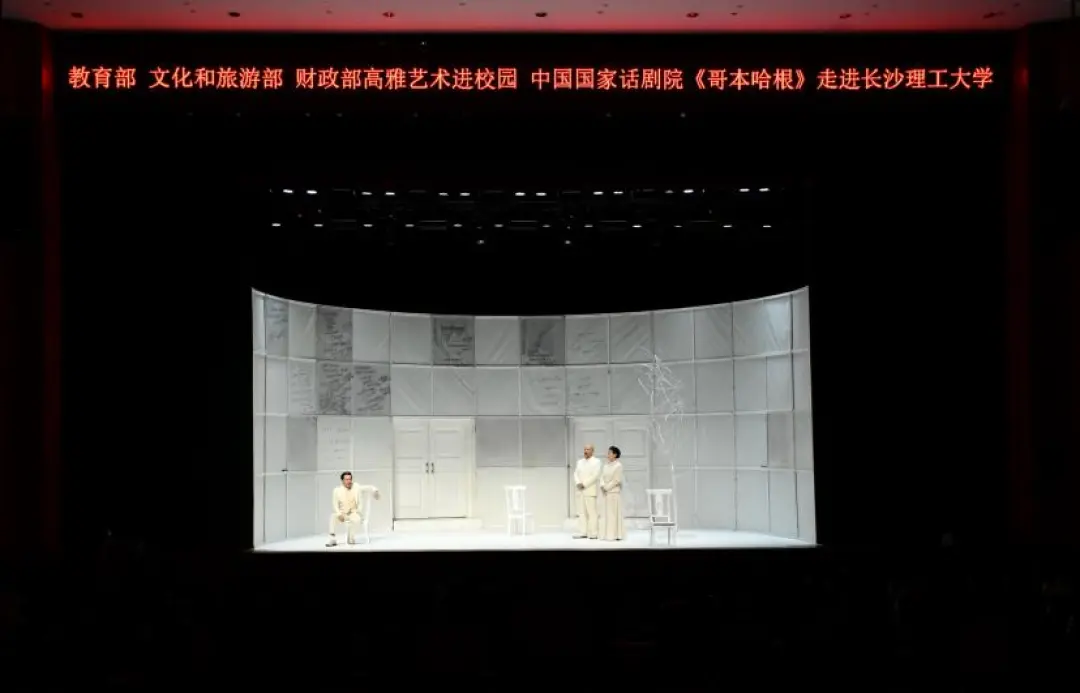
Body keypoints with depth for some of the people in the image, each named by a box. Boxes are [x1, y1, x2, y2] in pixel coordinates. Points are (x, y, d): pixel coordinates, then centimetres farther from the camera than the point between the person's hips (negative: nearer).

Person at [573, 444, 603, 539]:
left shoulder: (596, 462, -2)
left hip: (590, 490, -6)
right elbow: (576, 474, 10)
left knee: (592, 512, -7)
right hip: (580, 491, 6)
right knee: (581, 512, 3)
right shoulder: (580, 462, 17)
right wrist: (578, 483, -9)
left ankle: (593, 533, -4)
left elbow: (595, 476, -12)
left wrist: (584, 484, -15)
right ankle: (582, 533, 3)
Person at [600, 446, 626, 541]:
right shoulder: (606, 466, 14)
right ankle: (609, 534, 12)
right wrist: (602, 486, -9)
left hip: (615, 492, -8)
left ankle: (616, 535, -2)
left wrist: (607, 487, -13)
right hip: (606, 492, 8)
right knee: (607, 513, 7)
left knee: (615, 513, -6)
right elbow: (602, 477, 10)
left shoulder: (618, 465, -9)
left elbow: (617, 480, -14)